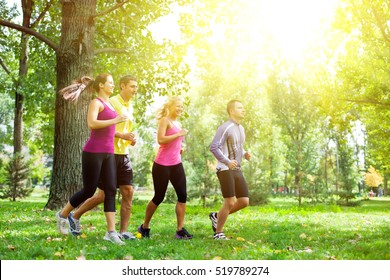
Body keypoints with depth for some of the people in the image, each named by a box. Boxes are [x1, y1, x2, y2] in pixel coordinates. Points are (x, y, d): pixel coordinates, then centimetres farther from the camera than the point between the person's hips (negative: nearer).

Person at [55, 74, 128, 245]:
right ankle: (63, 215, 24)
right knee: (89, 190, 0)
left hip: (108, 153, 8)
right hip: (94, 152, -8)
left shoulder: (109, 104, 18)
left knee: (111, 191, -1)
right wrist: (115, 120, -22)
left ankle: (111, 232, -1)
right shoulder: (96, 102, -8)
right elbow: (91, 124, -24)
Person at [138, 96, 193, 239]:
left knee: (182, 195, -4)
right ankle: (144, 227, 20)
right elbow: (160, 139, -21)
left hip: (176, 164, 7)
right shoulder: (165, 120, -7)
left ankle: (180, 229, -1)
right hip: (162, 165, -7)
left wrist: (179, 149, 11)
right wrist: (179, 134, -18)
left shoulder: (178, 124, 18)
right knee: (159, 197, 2)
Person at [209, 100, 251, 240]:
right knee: (230, 202, -11)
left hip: (237, 170, 8)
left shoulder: (241, 129, 17)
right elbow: (213, 147, -17)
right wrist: (227, 162, -25)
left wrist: (245, 154, 7)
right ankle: (218, 233, 6)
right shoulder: (225, 128, -11)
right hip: (225, 170, -8)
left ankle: (217, 216, 20)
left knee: (244, 201, 1)